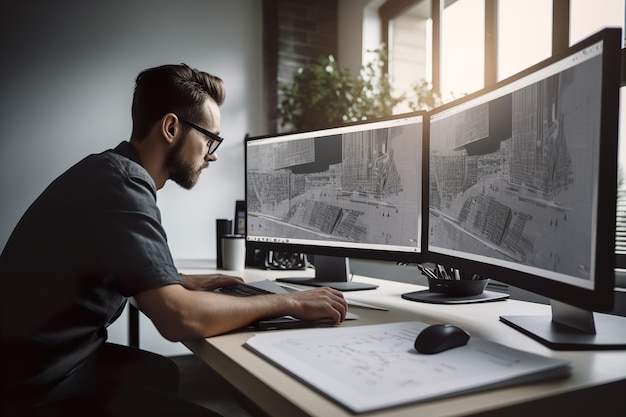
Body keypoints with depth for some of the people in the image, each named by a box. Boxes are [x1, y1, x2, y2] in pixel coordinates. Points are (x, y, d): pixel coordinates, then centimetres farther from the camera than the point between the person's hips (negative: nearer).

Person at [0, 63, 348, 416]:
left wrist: (185, 283, 11)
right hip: (45, 388, -10)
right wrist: (288, 302, -20)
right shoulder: (121, 183, -24)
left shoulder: (115, 172, 7)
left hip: (70, 356, 10)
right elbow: (179, 317, -31)